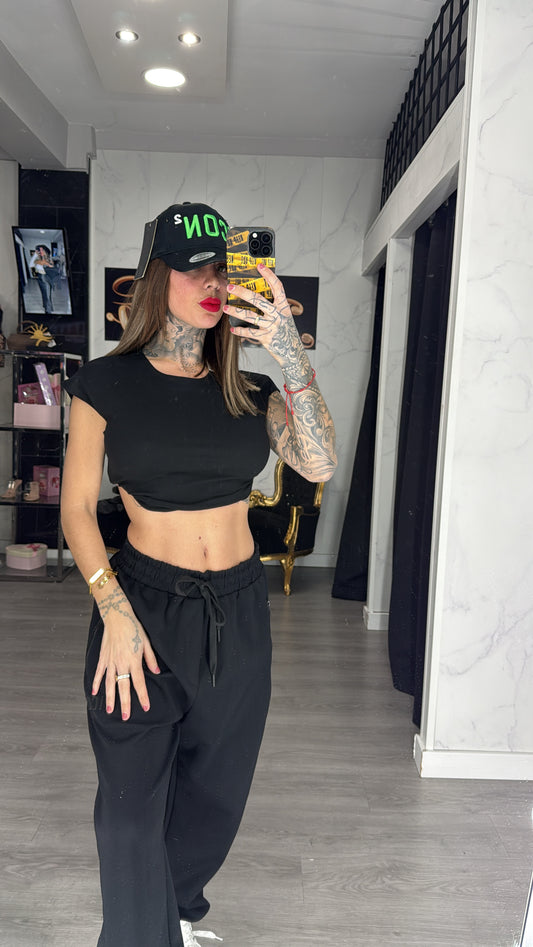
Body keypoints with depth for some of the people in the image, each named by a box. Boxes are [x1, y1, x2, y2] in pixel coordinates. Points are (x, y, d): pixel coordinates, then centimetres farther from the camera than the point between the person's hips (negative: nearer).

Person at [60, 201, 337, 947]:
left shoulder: (248, 389, 3)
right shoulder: (107, 382, -5)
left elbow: (319, 465, -13)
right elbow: (77, 506, -5)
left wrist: (293, 360, -23)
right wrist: (115, 610, -14)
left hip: (238, 612, 4)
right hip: (143, 602, -3)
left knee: (214, 791, 20)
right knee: (133, 806, 4)